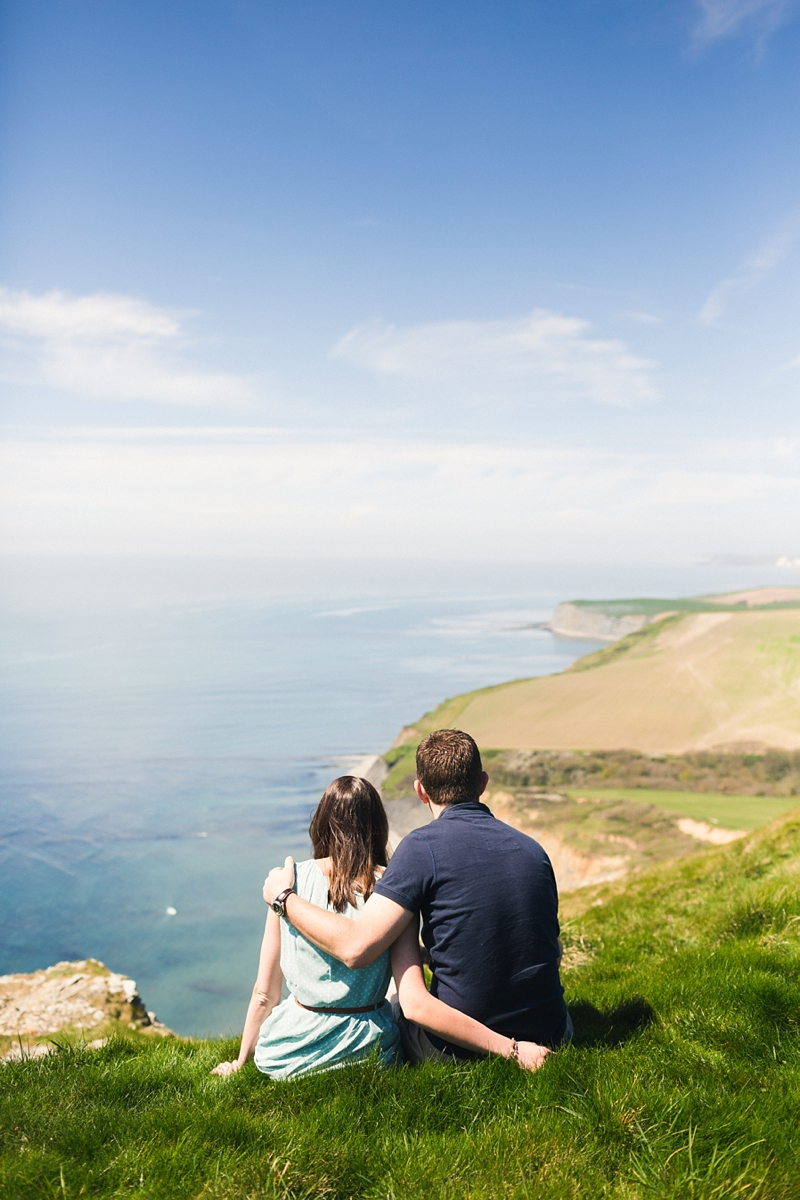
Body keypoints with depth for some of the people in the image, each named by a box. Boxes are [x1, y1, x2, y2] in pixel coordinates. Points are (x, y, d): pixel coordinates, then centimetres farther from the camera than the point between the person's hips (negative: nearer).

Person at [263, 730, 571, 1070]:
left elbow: (355, 947, -20)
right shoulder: (533, 850, 0)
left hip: (459, 1047, -3)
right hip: (552, 1038, 4)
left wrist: (283, 897, -6)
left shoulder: (425, 846, -15)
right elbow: (554, 953, 10)